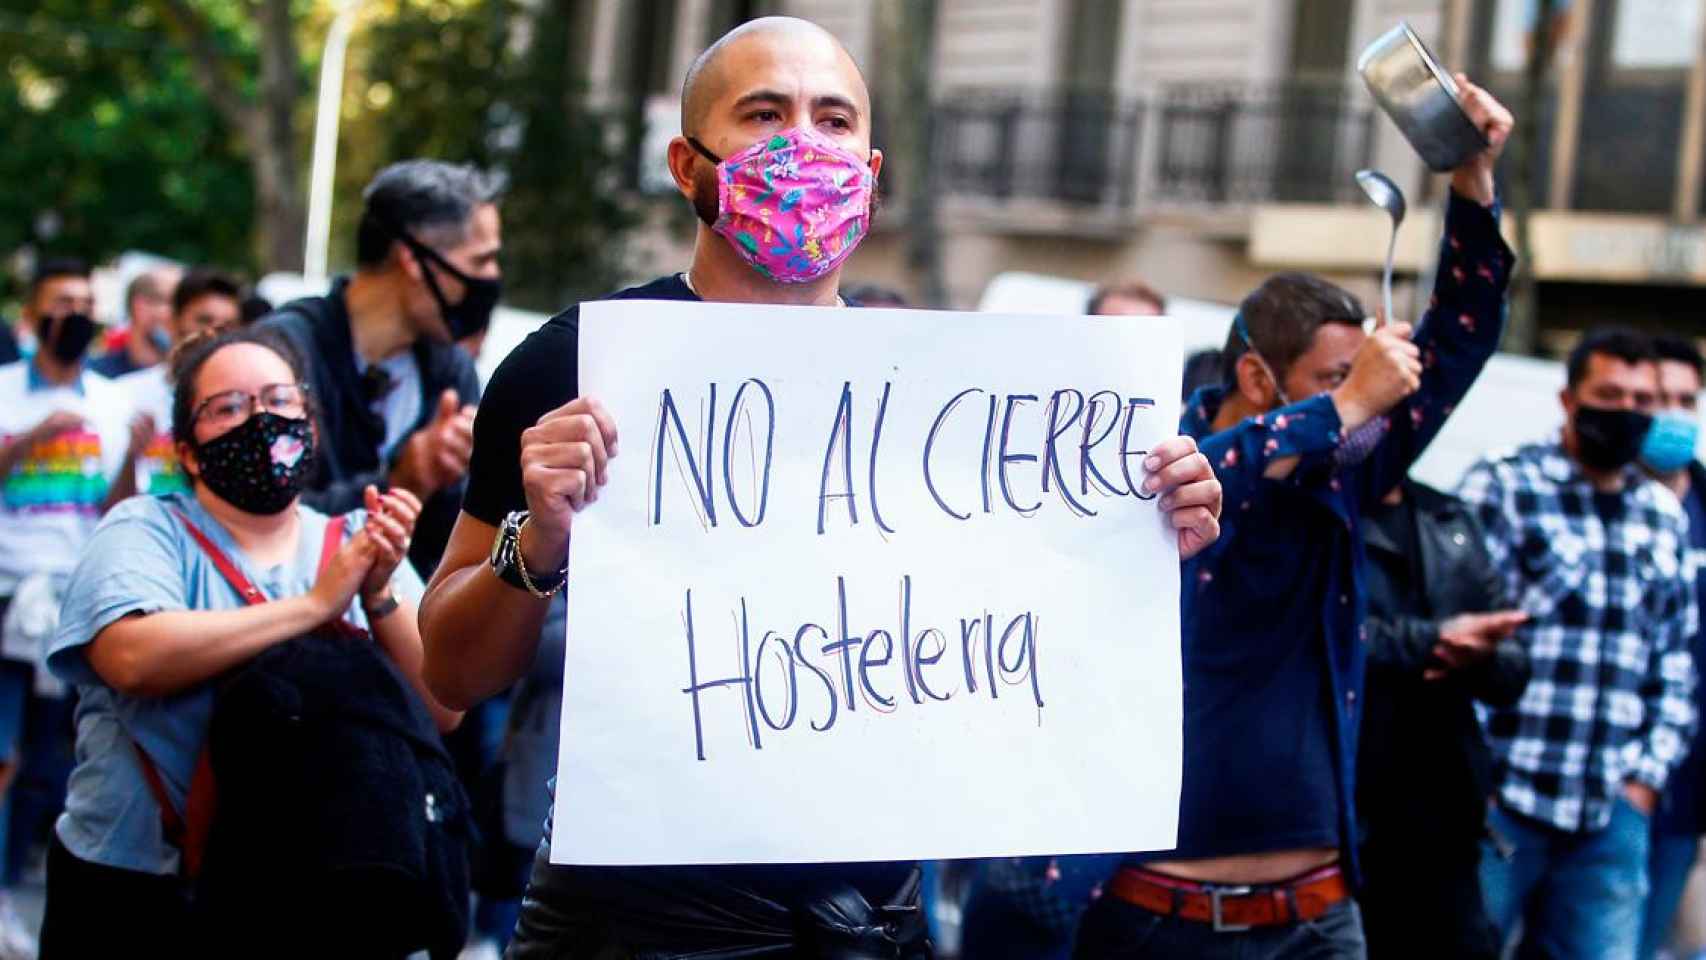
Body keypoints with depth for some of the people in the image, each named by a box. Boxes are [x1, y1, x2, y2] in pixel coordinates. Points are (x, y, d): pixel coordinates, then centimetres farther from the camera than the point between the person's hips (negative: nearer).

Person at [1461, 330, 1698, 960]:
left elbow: (1675, 662, 19)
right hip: (1500, 799, -4)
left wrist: (1648, 774, 9)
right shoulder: (1502, 487, 0)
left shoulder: (1665, 518, 16)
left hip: (1612, 814, 5)